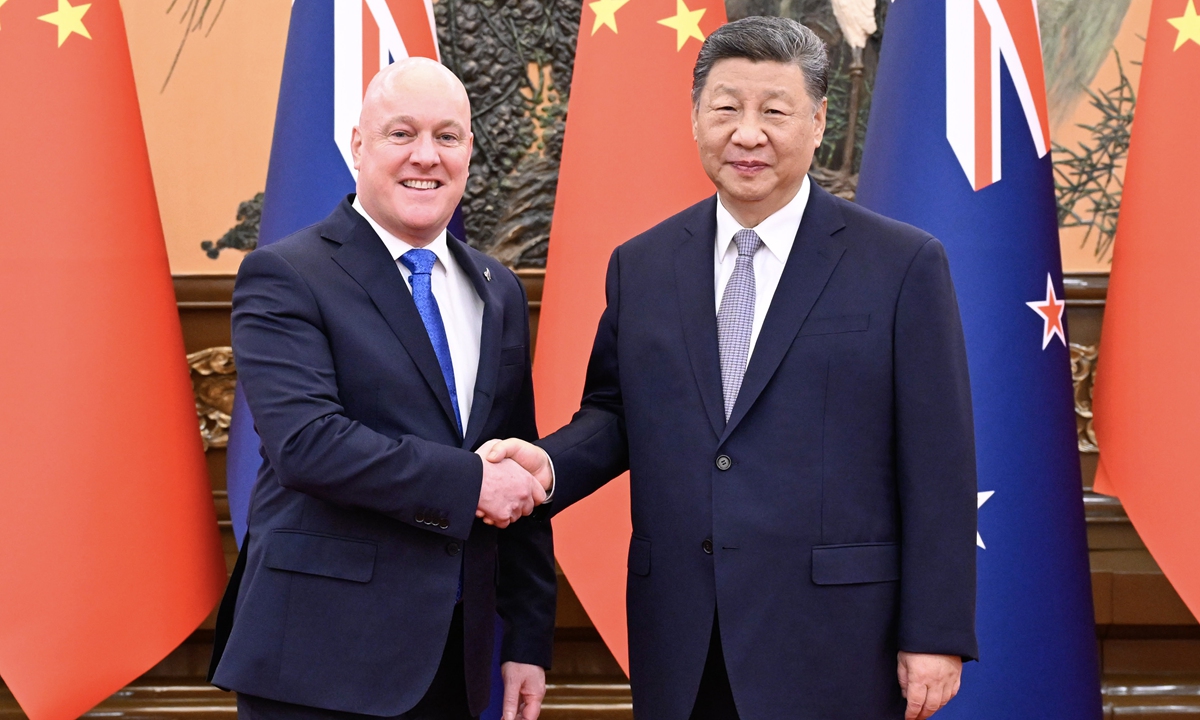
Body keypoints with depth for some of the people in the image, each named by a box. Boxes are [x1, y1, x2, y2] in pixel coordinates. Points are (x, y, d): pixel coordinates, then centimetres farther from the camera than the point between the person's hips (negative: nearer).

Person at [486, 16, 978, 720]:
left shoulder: (905, 264, -3)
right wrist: (550, 463, -6)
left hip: (834, 646, -3)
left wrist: (936, 636, -7)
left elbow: (938, 469, -5)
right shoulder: (640, 266, 9)